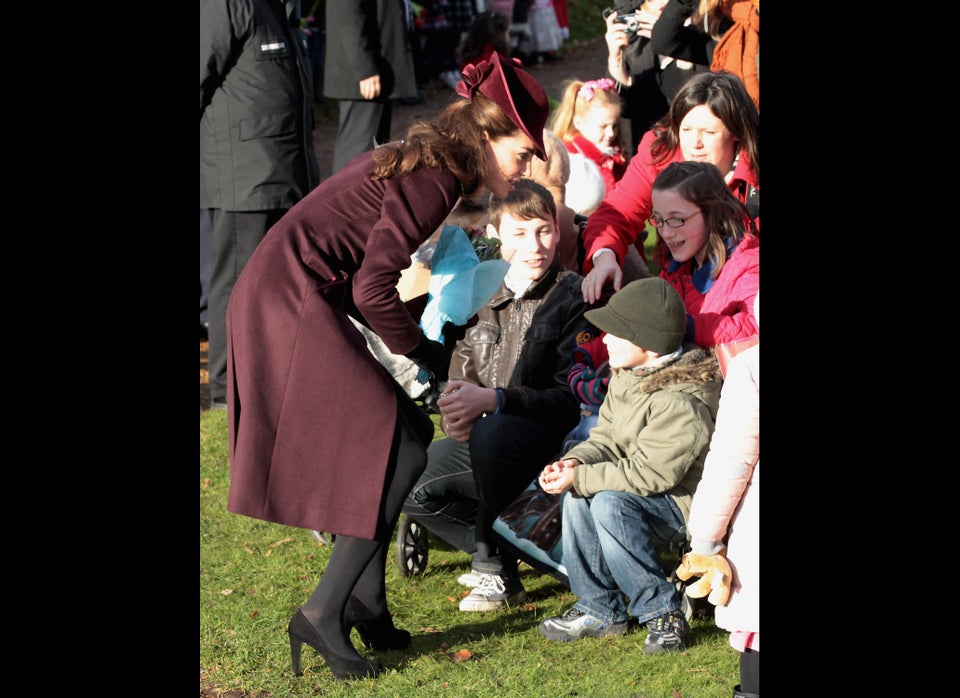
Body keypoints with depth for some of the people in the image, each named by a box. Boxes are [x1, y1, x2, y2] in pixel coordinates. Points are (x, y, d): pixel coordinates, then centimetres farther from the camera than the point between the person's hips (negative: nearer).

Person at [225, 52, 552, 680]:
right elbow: (373, 289, -19)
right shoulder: (434, 177, -12)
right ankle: (322, 615, -6)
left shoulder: (420, 162, 18)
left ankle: (364, 602, 14)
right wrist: (430, 356, -4)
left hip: (279, 299, 10)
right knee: (403, 451, -8)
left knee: (406, 436, 12)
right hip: (291, 304, -10)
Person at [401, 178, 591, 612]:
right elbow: (462, 371, 11)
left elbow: (572, 398, -20)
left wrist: (494, 400, -32)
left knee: (491, 434, -38)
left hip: (553, 438, -7)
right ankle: (495, 548, 9)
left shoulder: (572, 298, -13)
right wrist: (454, 405, -14)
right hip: (485, 437, 7)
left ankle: (497, 571, -21)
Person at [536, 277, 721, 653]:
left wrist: (579, 477, -24)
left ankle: (663, 613, -18)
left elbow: (649, 474, -28)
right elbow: (607, 437, 8)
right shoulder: (628, 376, 2)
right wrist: (577, 461, -15)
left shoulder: (681, 402, -27)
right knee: (577, 497, -13)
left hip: (690, 505, -9)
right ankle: (599, 610, -2)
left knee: (610, 503, -30)